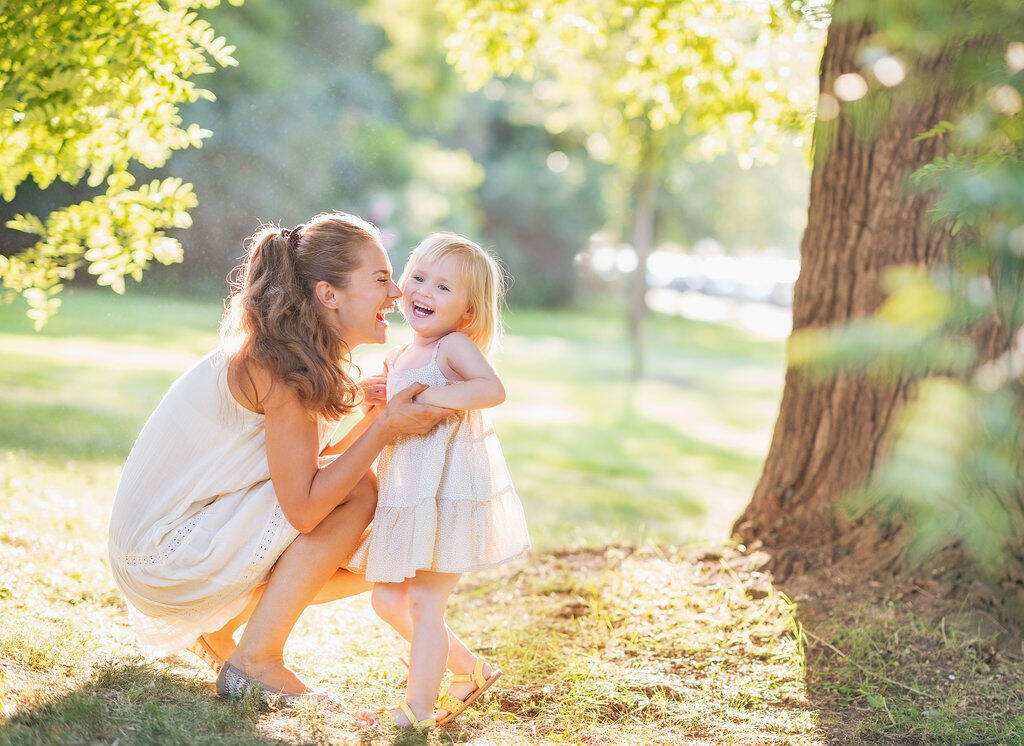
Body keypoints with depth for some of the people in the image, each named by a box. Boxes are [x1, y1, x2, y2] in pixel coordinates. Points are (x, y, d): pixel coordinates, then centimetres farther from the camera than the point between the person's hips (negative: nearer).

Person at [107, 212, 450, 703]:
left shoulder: (294, 355, 7)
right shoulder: (282, 367, -21)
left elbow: (312, 471, 7)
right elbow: (303, 508, -26)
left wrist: (379, 412, -3)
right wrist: (385, 427, -24)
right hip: (162, 558, -9)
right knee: (357, 494, -16)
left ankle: (218, 625, 16)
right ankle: (257, 659, -9)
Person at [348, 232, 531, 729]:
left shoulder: (454, 346, -10)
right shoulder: (399, 359, 14)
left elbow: (493, 389, -29)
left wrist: (427, 397, -29)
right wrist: (380, 402, 5)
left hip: (451, 492, -9)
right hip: (406, 497, 9)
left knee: (425, 603, -5)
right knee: (388, 599, 11)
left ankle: (418, 707, 6)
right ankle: (469, 670, 26)